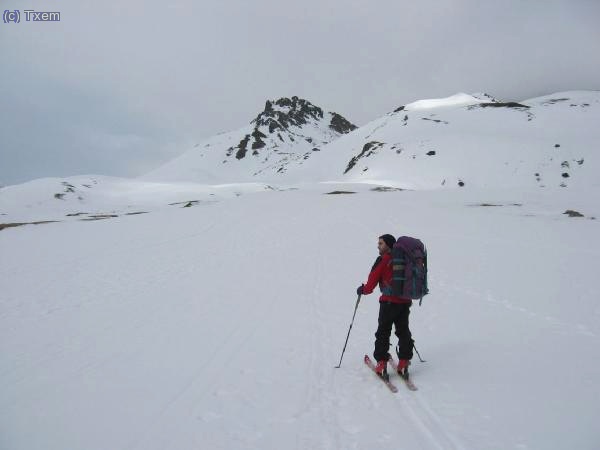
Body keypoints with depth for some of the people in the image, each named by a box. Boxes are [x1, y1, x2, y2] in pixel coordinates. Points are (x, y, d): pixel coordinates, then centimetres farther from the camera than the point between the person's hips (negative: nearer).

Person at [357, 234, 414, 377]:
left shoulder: (383, 260, -9)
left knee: (383, 332, 4)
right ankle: (404, 362, 14)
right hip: (405, 301, 6)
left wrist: (363, 290, 10)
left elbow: (373, 279, -7)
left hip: (389, 301, -6)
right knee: (403, 331, 15)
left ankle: (381, 363, 3)